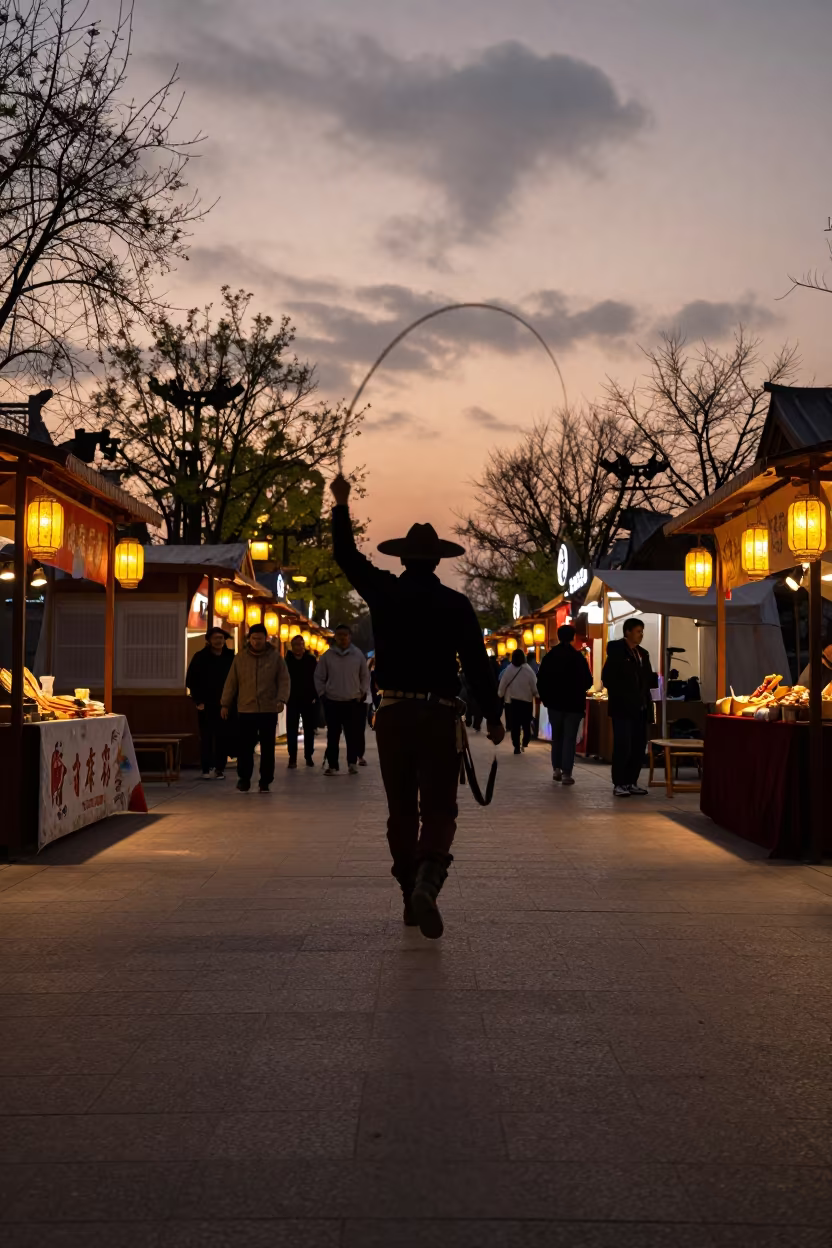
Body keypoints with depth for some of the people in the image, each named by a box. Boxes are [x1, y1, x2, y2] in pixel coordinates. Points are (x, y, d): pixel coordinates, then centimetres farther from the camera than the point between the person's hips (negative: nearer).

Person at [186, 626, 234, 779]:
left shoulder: (230, 657, 2)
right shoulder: (200, 657, 1)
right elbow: (191, 680, 3)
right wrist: (198, 700, -2)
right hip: (206, 704, 0)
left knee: (223, 737, -1)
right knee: (206, 737, 1)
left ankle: (220, 768, 6)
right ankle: (207, 769, 6)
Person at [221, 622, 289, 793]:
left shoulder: (275, 657, 2)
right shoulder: (240, 657, 5)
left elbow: (284, 680, 1)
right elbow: (231, 682, 8)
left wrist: (281, 699, -14)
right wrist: (226, 704, 5)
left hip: (269, 710, 0)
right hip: (246, 710, 0)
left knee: (268, 747, 5)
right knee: (245, 747, -1)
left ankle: (265, 781, 14)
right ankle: (244, 779, 14)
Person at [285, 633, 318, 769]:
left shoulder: (311, 660, -2)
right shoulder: (287, 661, 1)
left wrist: (315, 696, -11)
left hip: (308, 700, 0)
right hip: (293, 700, 0)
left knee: (309, 729, 7)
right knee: (291, 730, -2)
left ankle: (309, 756, 16)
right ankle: (292, 758, 0)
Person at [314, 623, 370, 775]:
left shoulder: (358, 654, 0)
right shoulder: (328, 655, -1)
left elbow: (365, 676, 9)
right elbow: (319, 676, 6)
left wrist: (363, 693, 4)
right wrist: (322, 694, 2)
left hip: (353, 702, 0)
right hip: (333, 702, 0)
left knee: (353, 735, 2)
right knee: (333, 735, 2)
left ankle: (352, 763, 15)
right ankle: (332, 765, 8)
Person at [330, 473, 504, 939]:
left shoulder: (385, 592, 1)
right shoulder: (456, 604, -3)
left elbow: (347, 556, 15)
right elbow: (478, 664, -4)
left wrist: (342, 505, 22)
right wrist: (493, 716, 4)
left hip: (394, 715, 2)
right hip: (440, 716, -2)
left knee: (402, 810, 13)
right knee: (439, 810, 1)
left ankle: (411, 895, 19)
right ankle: (427, 880, -25)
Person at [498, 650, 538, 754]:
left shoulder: (508, 669, -7)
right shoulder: (528, 670, -11)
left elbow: (502, 685, -1)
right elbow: (534, 685, -7)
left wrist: (500, 695, 15)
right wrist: (536, 695, 10)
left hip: (511, 700, 1)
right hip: (527, 700, -1)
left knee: (514, 724, 5)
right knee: (526, 723, 15)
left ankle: (517, 746, 3)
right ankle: (525, 742, 6)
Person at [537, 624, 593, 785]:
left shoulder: (549, 657, 1)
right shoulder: (578, 657, -9)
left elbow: (541, 681, 3)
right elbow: (587, 681, -8)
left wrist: (546, 698, 13)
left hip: (555, 703, 3)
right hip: (573, 703, -3)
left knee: (556, 737, 17)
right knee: (569, 738, -1)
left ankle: (556, 769, 16)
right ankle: (566, 773, -6)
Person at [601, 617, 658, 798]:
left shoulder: (643, 654, 15)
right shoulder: (617, 651, -6)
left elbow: (647, 679, 17)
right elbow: (607, 678, -13)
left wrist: (657, 678, -2)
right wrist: (620, 696, -16)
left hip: (640, 708, 7)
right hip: (623, 708, -7)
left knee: (638, 747, 8)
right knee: (623, 746, -6)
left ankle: (631, 782, 17)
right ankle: (618, 784, 2)